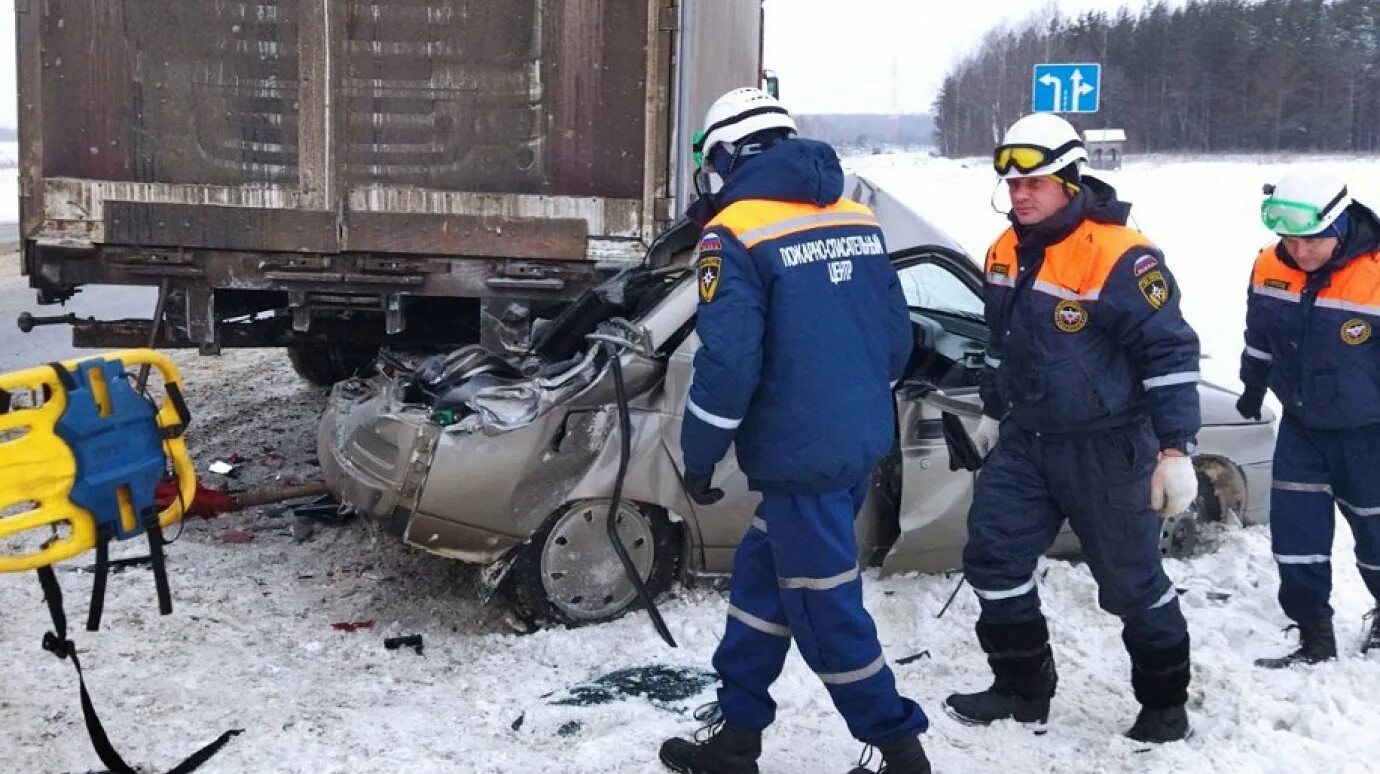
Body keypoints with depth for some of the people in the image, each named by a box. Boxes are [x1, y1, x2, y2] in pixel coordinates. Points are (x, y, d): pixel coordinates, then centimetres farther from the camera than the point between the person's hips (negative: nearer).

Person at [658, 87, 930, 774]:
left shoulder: (735, 234, -13)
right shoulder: (856, 219, 9)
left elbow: (728, 360, -18)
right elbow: (897, 335, 13)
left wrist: (699, 457, -6)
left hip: (801, 455, -8)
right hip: (862, 442, 8)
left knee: (825, 609, 4)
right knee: (761, 578, 19)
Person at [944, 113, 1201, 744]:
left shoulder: (1118, 257, -20)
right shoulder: (1005, 254, 5)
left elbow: (1171, 351, -19)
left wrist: (1175, 449, -21)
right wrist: (992, 411, 27)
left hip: (1106, 449, -7)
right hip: (1027, 439, 7)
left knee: (1130, 580, 4)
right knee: (993, 555, 6)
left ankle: (1165, 704, 25)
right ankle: (1023, 689, 21)